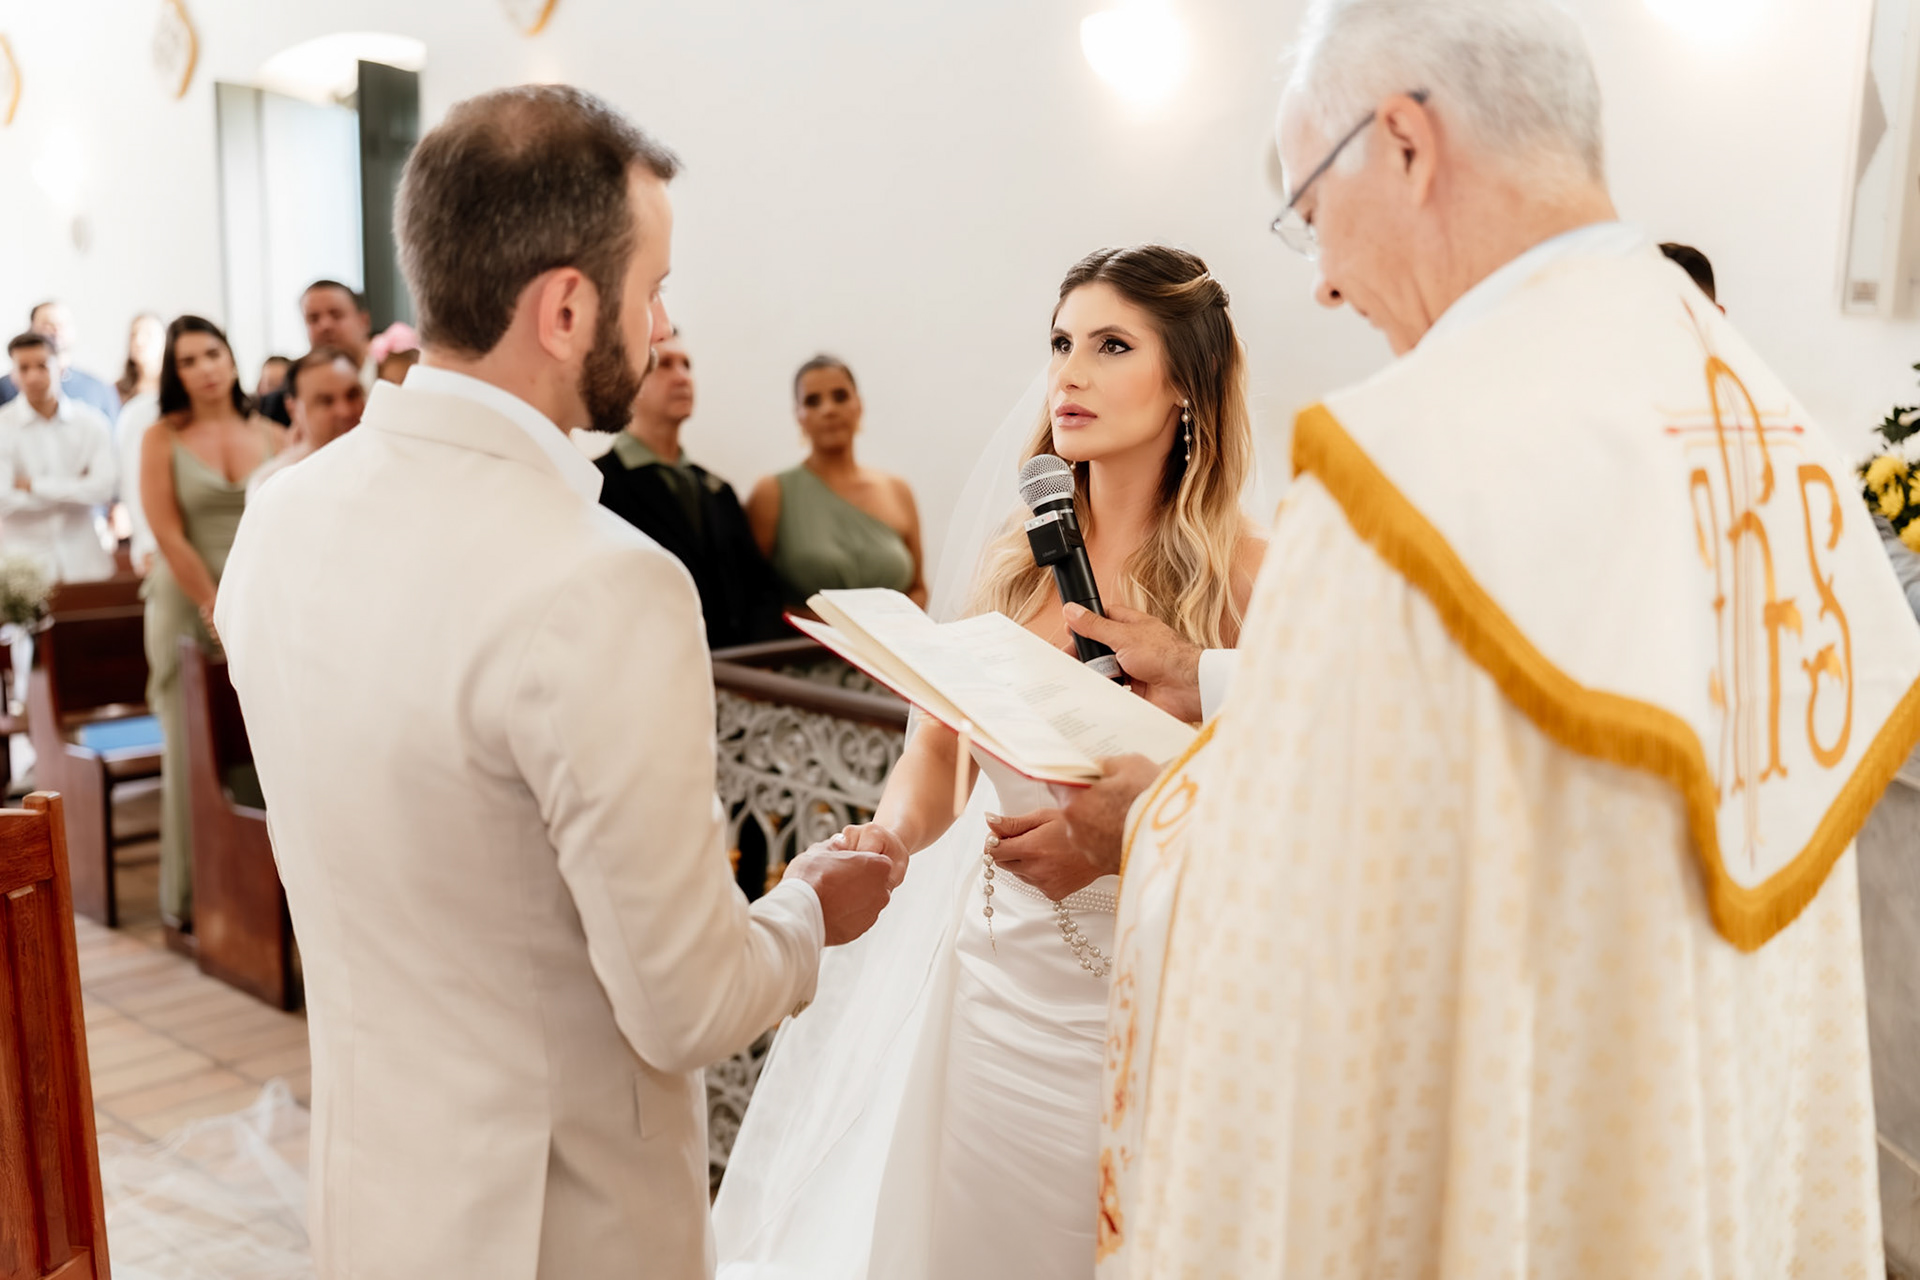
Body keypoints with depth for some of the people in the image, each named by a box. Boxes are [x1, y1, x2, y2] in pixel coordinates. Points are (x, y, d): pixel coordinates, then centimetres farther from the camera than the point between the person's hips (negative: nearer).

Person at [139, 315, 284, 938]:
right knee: (192, 752, 1)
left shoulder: (270, 435, 7)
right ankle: (188, 898, 12)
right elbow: (168, 536, -5)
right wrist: (216, 609, -8)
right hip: (188, 607, -2)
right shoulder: (162, 438, 2)